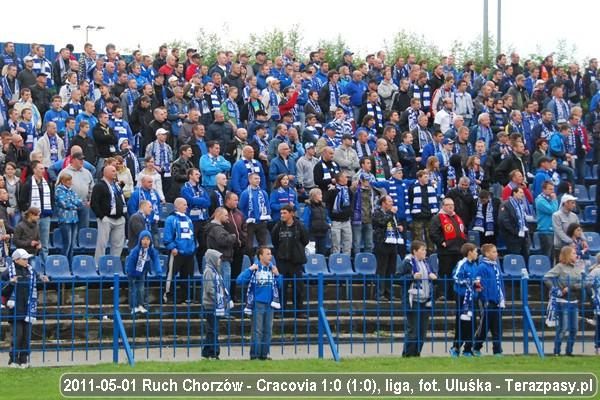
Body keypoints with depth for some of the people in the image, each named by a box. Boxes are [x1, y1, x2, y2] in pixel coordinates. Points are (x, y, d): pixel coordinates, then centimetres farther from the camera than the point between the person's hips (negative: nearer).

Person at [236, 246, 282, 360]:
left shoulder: (272, 269, 8)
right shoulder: (254, 269, -6)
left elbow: (279, 285, 14)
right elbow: (239, 280, -14)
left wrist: (277, 275, -2)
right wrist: (250, 270, -18)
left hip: (269, 304, 5)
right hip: (257, 303, -5)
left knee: (268, 330, 7)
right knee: (257, 330, -6)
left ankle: (264, 354, 15)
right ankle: (254, 355, -2)